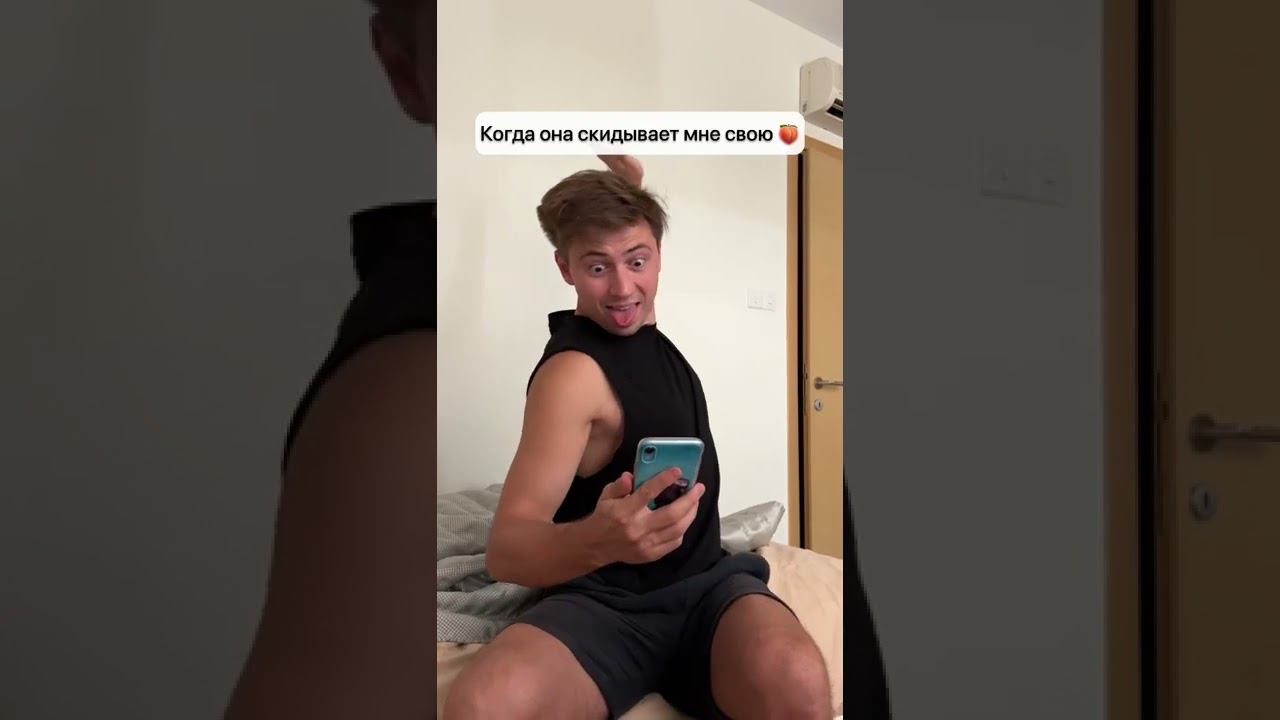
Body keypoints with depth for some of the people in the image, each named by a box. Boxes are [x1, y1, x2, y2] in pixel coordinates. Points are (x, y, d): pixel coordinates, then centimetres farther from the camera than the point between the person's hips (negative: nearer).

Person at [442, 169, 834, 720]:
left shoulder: (639, 326, 11)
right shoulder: (573, 370, -14)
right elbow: (506, 550, -23)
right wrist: (595, 541, -41)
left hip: (705, 583, 5)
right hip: (602, 602, -4)